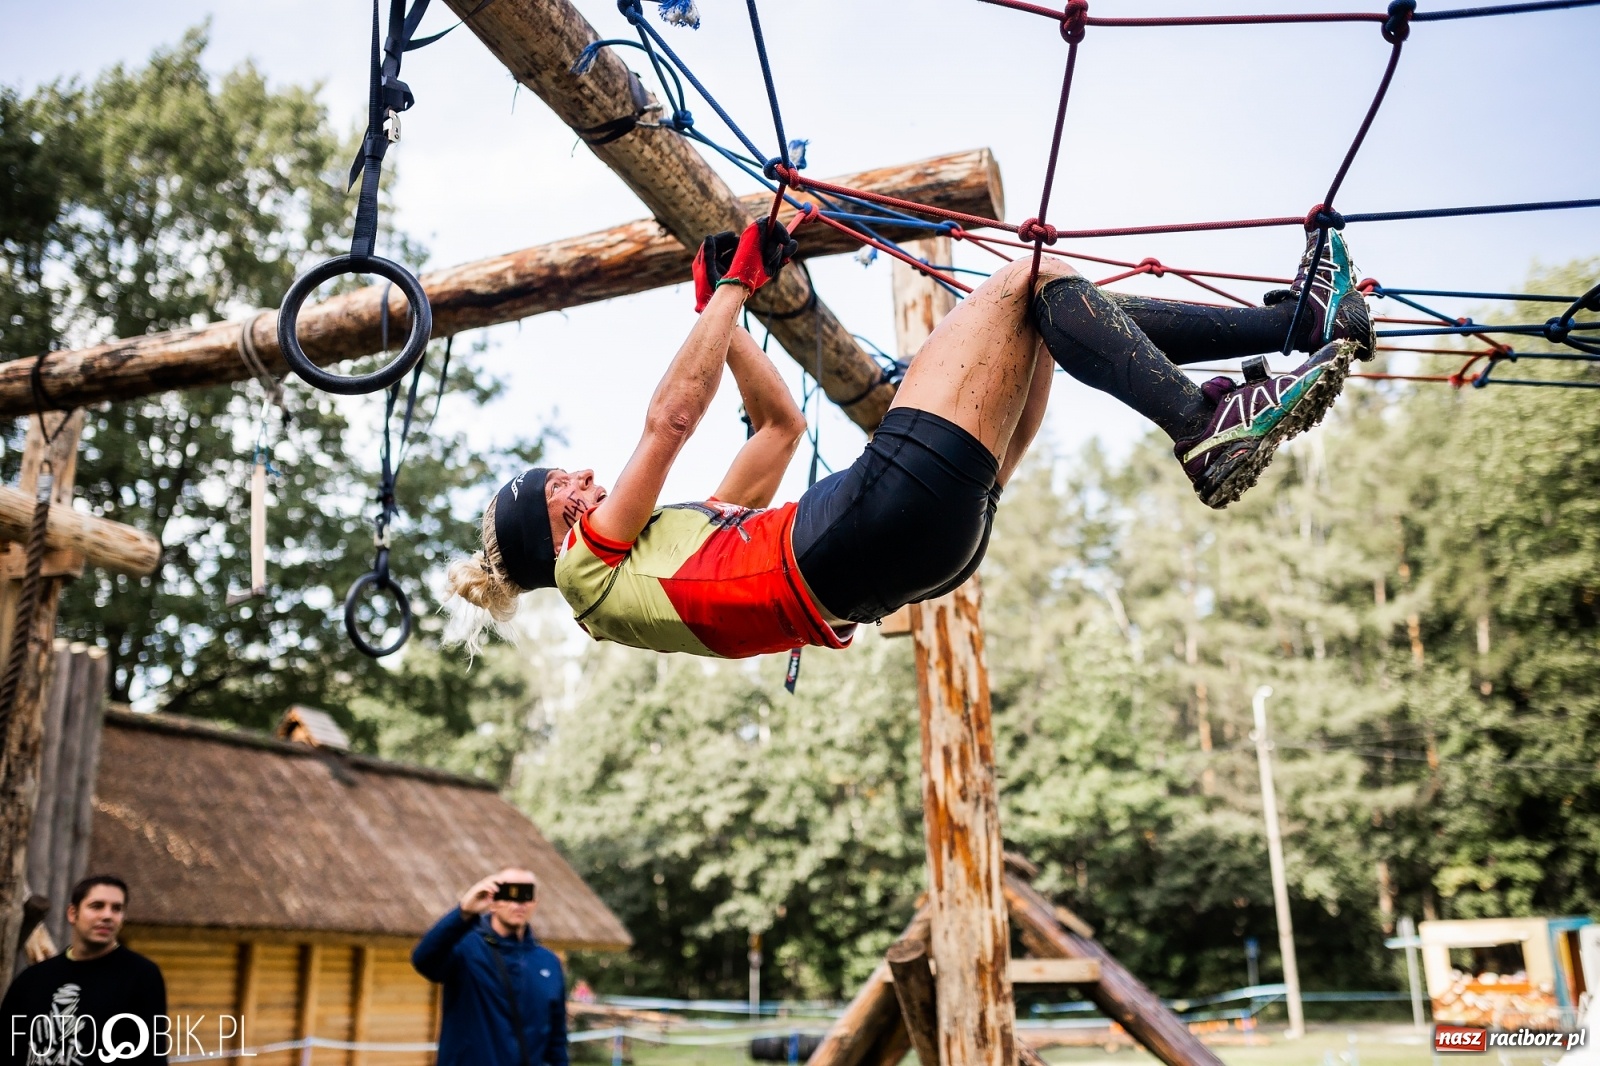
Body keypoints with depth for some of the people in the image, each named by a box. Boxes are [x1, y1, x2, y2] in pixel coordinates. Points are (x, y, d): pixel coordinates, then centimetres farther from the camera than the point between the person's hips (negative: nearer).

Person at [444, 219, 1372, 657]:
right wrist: (733, 287, 8)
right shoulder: (592, 570, 9)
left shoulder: (686, 543, 31)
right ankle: (1208, 434, -20)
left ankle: (1302, 321, 3)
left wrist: (728, 307, 32)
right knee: (1031, 281, -8)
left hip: (923, 538, 10)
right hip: (873, 524, -9)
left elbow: (782, 423, 34)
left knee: (1056, 318, 9)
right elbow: (671, 421, -1)